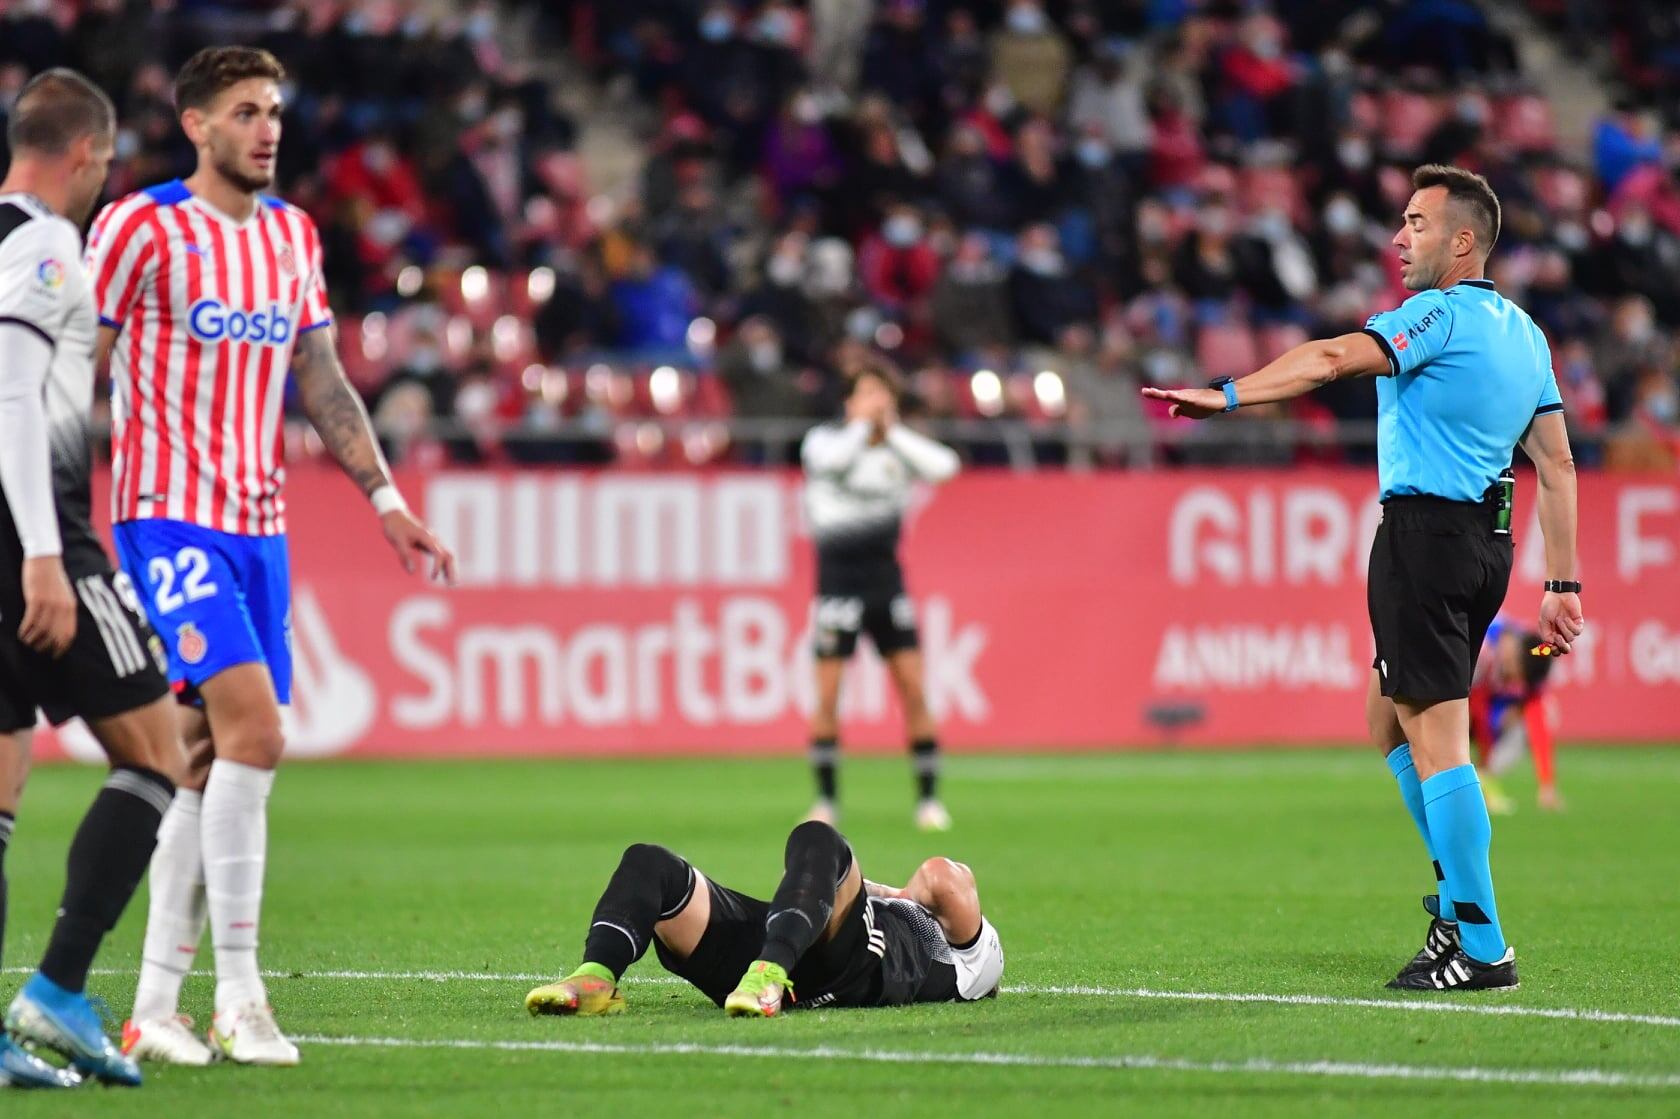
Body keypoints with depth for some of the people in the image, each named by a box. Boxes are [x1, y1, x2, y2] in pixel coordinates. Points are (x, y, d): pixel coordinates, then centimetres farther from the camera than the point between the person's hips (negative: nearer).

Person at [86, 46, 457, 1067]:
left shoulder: (293, 235, 13)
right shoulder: (141, 228, -7)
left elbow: (323, 382, 16)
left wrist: (385, 498, 9)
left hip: (259, 524, 7)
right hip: (171, 515, -7)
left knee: (210, 759, 5)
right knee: (253, 726, -19)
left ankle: (157, 1004, 11)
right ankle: (238, 992, -14)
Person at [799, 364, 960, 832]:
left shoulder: (897, 447, 7)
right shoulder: (823, 439, -1)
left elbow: (943, 466, -11)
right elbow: (833, 459, -25)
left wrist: (891, 429, -9)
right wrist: (862, 424, -13)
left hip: (885, 578, 3)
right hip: (838, 578, -3)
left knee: (914, 689, -2)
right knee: (827, 695, -4)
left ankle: (928, 798, 4)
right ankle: (826, 800, 8)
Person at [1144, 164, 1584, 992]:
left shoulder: (1440, 315, -10)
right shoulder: (1522, 332, 16)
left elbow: (1331, 359, -24)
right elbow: (1557, 466, 16)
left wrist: (1226, 395, -29)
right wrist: (1562, 585, 17)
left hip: (1425, 529, -9)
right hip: (1487, 541, 9)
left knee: (1435, 738, -7)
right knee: (1390, 719, 21)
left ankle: (1480, 947, -8)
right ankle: (1460, 895, 21)